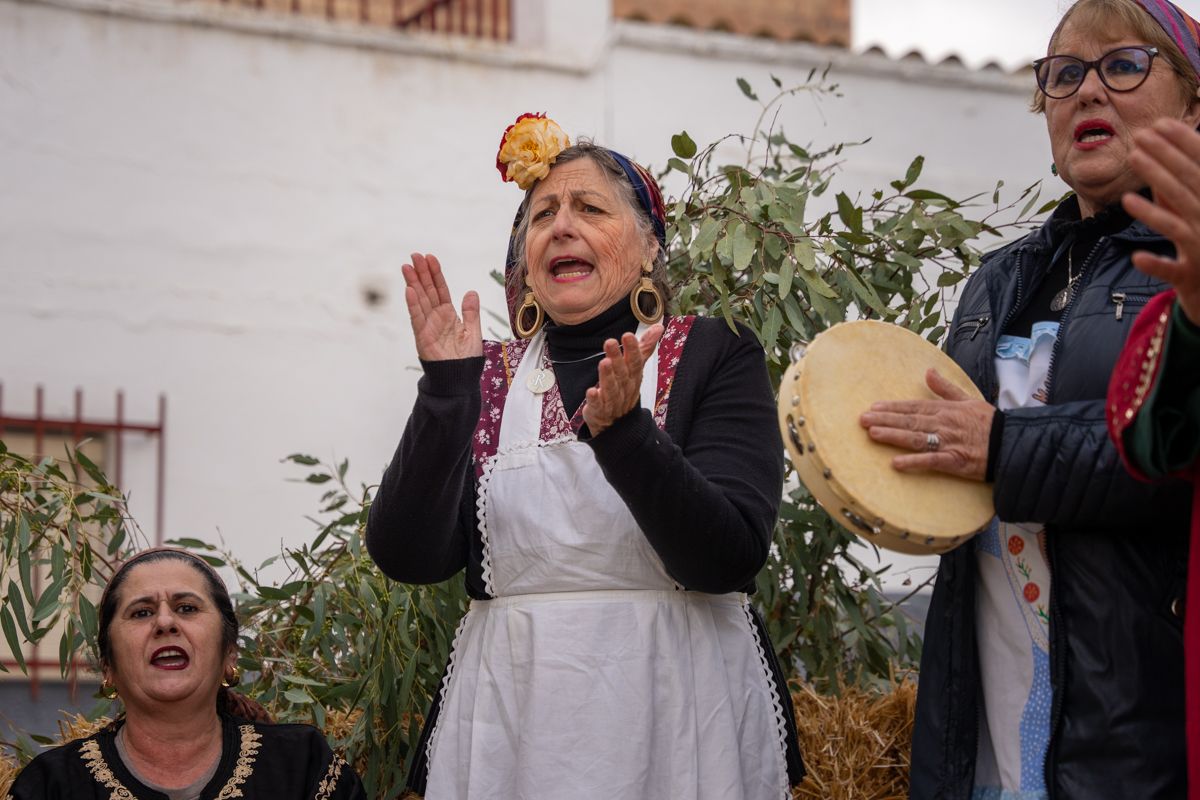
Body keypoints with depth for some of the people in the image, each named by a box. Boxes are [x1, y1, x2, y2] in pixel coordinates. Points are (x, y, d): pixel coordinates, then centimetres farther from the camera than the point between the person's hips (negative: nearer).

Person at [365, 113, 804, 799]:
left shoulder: (714, 355, 0)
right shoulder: (486, 376, 7)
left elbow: (730, 557, -13)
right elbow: (409, 557, -5)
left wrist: (622, 433, -25)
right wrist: (446, 392, -14)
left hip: (679, 714, -2)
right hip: (512, 724, 2)